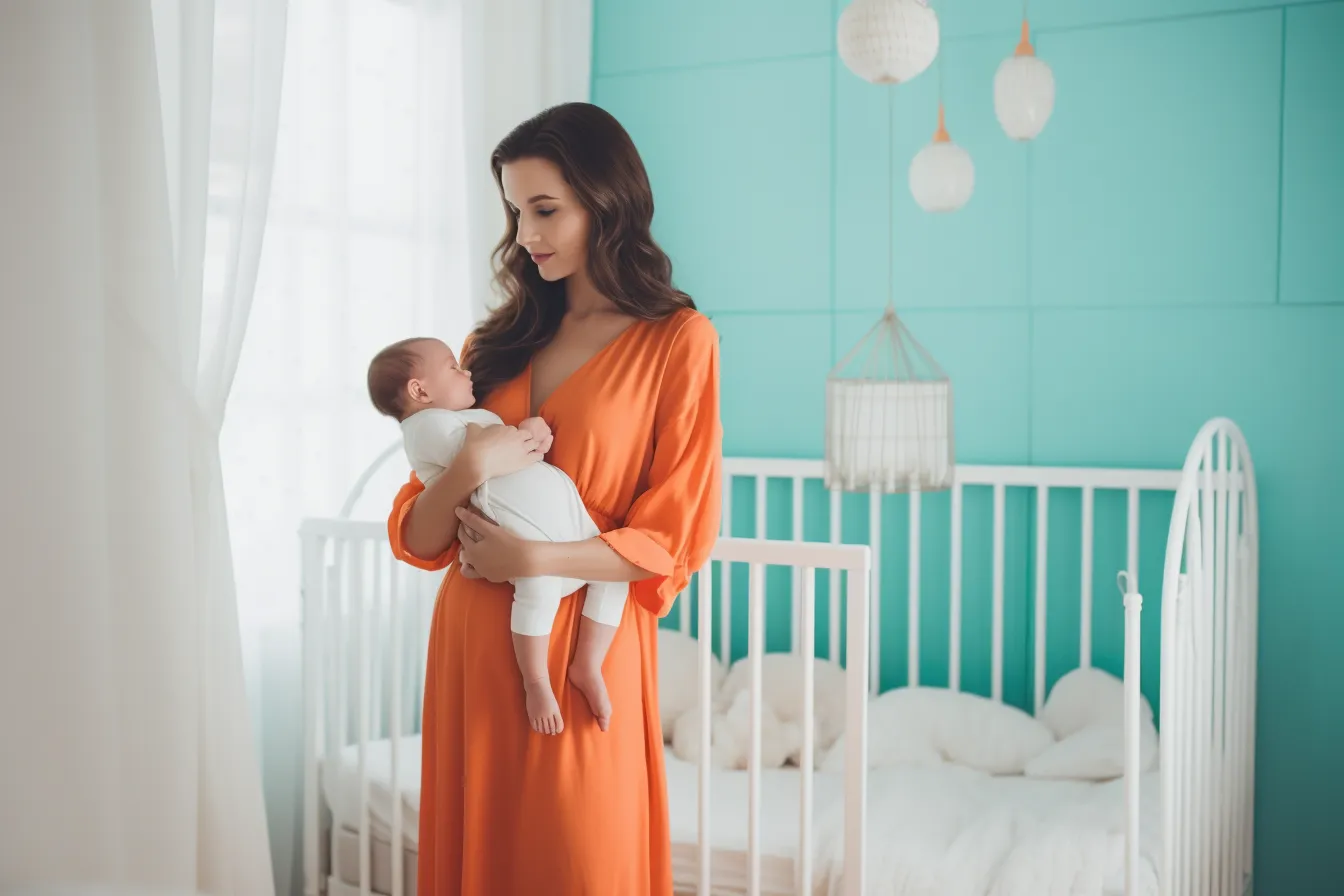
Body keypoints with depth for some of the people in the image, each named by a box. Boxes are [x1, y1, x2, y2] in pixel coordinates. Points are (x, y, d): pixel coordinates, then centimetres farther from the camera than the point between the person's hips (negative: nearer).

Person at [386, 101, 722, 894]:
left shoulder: (677, 340, -4)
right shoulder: (500, 343, 10)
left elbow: (676, 539, -6)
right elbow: (419, 539, 5)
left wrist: (534, 559, -15)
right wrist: (468, 467, -15)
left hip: (583, 652, -4)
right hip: (472, 646, 5)